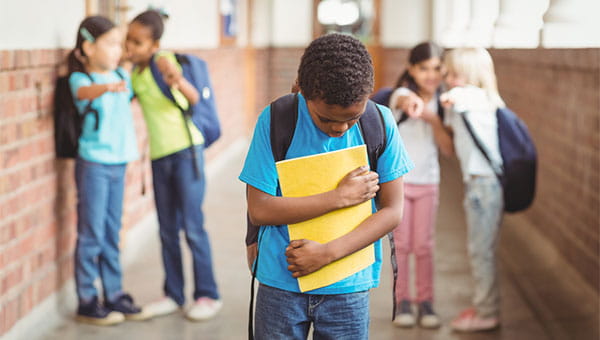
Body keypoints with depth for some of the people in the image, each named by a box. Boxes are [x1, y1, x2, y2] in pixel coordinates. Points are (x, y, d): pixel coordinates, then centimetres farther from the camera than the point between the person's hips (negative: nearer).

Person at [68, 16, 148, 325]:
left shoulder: (123, 76, 8)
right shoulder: (80, 79, -10)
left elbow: (133, 95, 27)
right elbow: (84, 91, -33)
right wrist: (107, 87, -55)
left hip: (118, 163, 6)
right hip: (93, 163, -6)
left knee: (112, 234, 14)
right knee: (91, 235, 0)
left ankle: (114, 295, 23)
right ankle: (87, 301, 9)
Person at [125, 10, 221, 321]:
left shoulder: (164, 62, -13)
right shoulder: (133, 74, 6)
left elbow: (194, 98, -25)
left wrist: (178, 81, -46)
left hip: (185, 149, -7)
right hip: (159, 155, 7)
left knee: (192, 226, -4)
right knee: (167, 230, 10)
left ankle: (208, 295, 6)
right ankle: (173, 295, 20)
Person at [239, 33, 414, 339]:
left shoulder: (380, 123, -6)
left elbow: (391, 210, -4)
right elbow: (259, 210, -12)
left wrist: (327, 253, -15)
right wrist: (341, 196, -14)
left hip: (348, 287, 1)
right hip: (281, 283, -1)